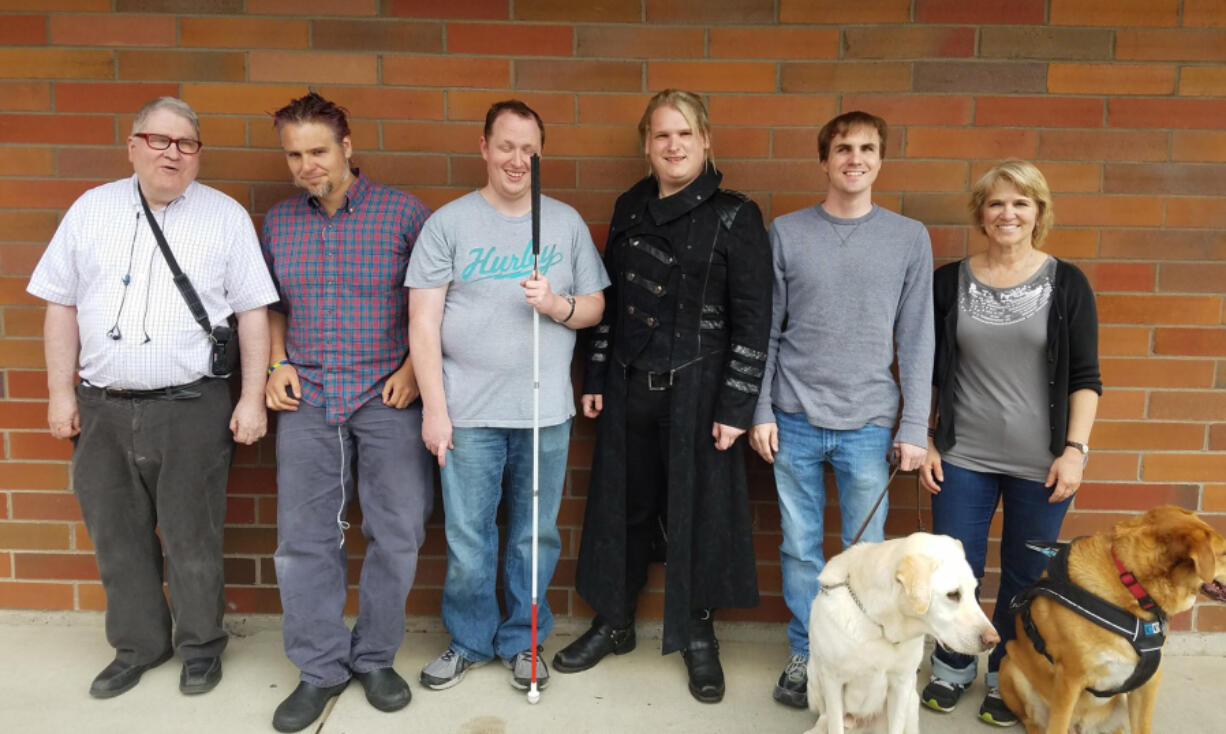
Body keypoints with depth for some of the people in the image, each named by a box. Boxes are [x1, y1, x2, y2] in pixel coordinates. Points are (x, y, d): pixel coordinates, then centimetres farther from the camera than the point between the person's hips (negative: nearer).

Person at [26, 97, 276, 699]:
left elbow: (253, 312, -2)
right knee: (117, 538, 14)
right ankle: (138, 645, 33)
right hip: (102, 408, 3)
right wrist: (61, 392, 5)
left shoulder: (226, 215, 0)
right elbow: (62, 306, 9)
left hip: (191, 407, -3)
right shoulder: (91, 209, 8)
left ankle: (200, 645, 27)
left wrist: (252, 398, -6)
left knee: (192, 539, 7)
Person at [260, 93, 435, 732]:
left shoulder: (404, 213, -3)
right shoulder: (278, 220, 9)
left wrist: (414, 367, -9)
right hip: (307, 400, 3)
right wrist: (278, 363, 4)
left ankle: (375, 657, 24)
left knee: (396, 535, 3)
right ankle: (319, 668, 21)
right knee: (304, 538, 5)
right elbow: (273, 305, 19)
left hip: (388, 397, -2)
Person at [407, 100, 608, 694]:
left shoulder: (567, 222, 7)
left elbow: (595, 305, 10)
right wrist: (434, 408, -7)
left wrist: (556, 304, -13)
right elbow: (423, 322, -2)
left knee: (536, 535, 11)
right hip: (468, 411, -1)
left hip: (546, 411, 2)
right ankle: (470, 640, 30)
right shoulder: (449, 223, 0)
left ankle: (522, 641, 31)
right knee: (466, 539, 7)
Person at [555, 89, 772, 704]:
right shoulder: (629, 208, 8)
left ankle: (698, 635, 28)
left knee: (697, 509, 7)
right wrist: (595, 378, 8)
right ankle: (613, 623, 32)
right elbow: (608, 298, 11)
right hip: (628, 385, 4)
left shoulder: (735, 216, -7)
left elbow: (752, 318, -9)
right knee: (621, 504, 13)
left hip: (697, 389, -4)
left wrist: (735, 406, -12)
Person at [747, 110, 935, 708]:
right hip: (795, 420, 0)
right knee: (800, 549, 9)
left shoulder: (909, 238, 3)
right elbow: (767, 330, 4)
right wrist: (760, 412, 0)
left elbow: (916, 340, 3)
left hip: (870, 425, 0)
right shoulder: (786, 232, 3)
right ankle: (804, 655, 27)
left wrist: (913, 427, -1)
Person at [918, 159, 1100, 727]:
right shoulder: (949, 282, 2)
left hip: (1040, 465, 0)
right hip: (963, 458, 1)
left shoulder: (1066, 283, 0)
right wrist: (925, 443, 3)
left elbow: (1085, 378, 0)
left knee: (1024, 576, 10)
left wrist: (1075, 449, -8)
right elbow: (927, 372, 6)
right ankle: (952, 668, 31)